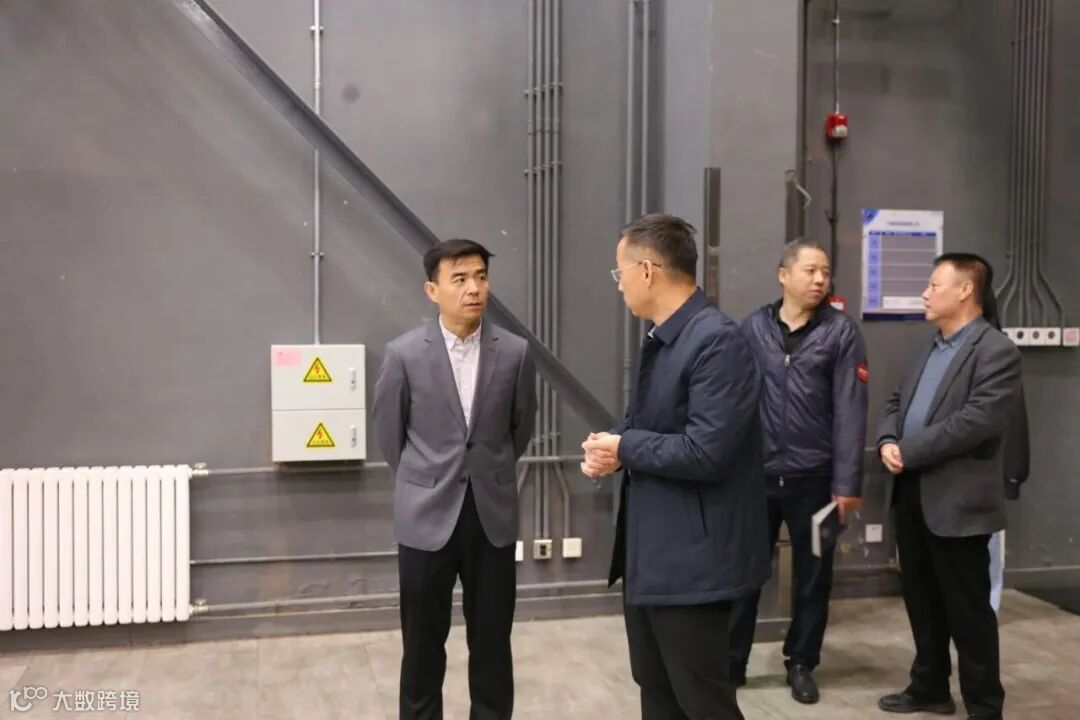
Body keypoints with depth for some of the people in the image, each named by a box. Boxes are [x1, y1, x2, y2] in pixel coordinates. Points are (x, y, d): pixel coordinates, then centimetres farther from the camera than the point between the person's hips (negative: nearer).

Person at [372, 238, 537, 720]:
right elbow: (389, 431, 6)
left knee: (492, 644, 11)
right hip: (426, 518, -1)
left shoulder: (515, 353, -4)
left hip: (492, 516, 1)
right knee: (423, 645, 10)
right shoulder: (404, 354, -7)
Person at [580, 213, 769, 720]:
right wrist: (606, 447, -5)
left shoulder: (717, 341, -20)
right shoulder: (658, 340, 11)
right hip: (648, 549, 10)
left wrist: (625, 448, -13)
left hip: (691, 556, -9)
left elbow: (704, 452, -27)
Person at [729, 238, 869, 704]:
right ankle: (730, 662, 22)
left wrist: (847, 483, -10)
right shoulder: (753, 329, 1)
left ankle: (801, 664, 30)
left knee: (813, 576, 12)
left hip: (813, 476, 0)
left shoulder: (841, 332, -3)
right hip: (757, 473, 1)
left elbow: (850, 411, -7)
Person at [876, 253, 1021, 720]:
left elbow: (977, 420, -23)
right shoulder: (929, 349, 16)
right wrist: (887, 441, -4)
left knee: (968, 610, 4)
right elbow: (896, 402, 17)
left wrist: (908, 451, -18)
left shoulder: (996, 351, -12)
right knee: (922, 601, 17)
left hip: (957, 501, -8)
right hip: (912, 494, 8)